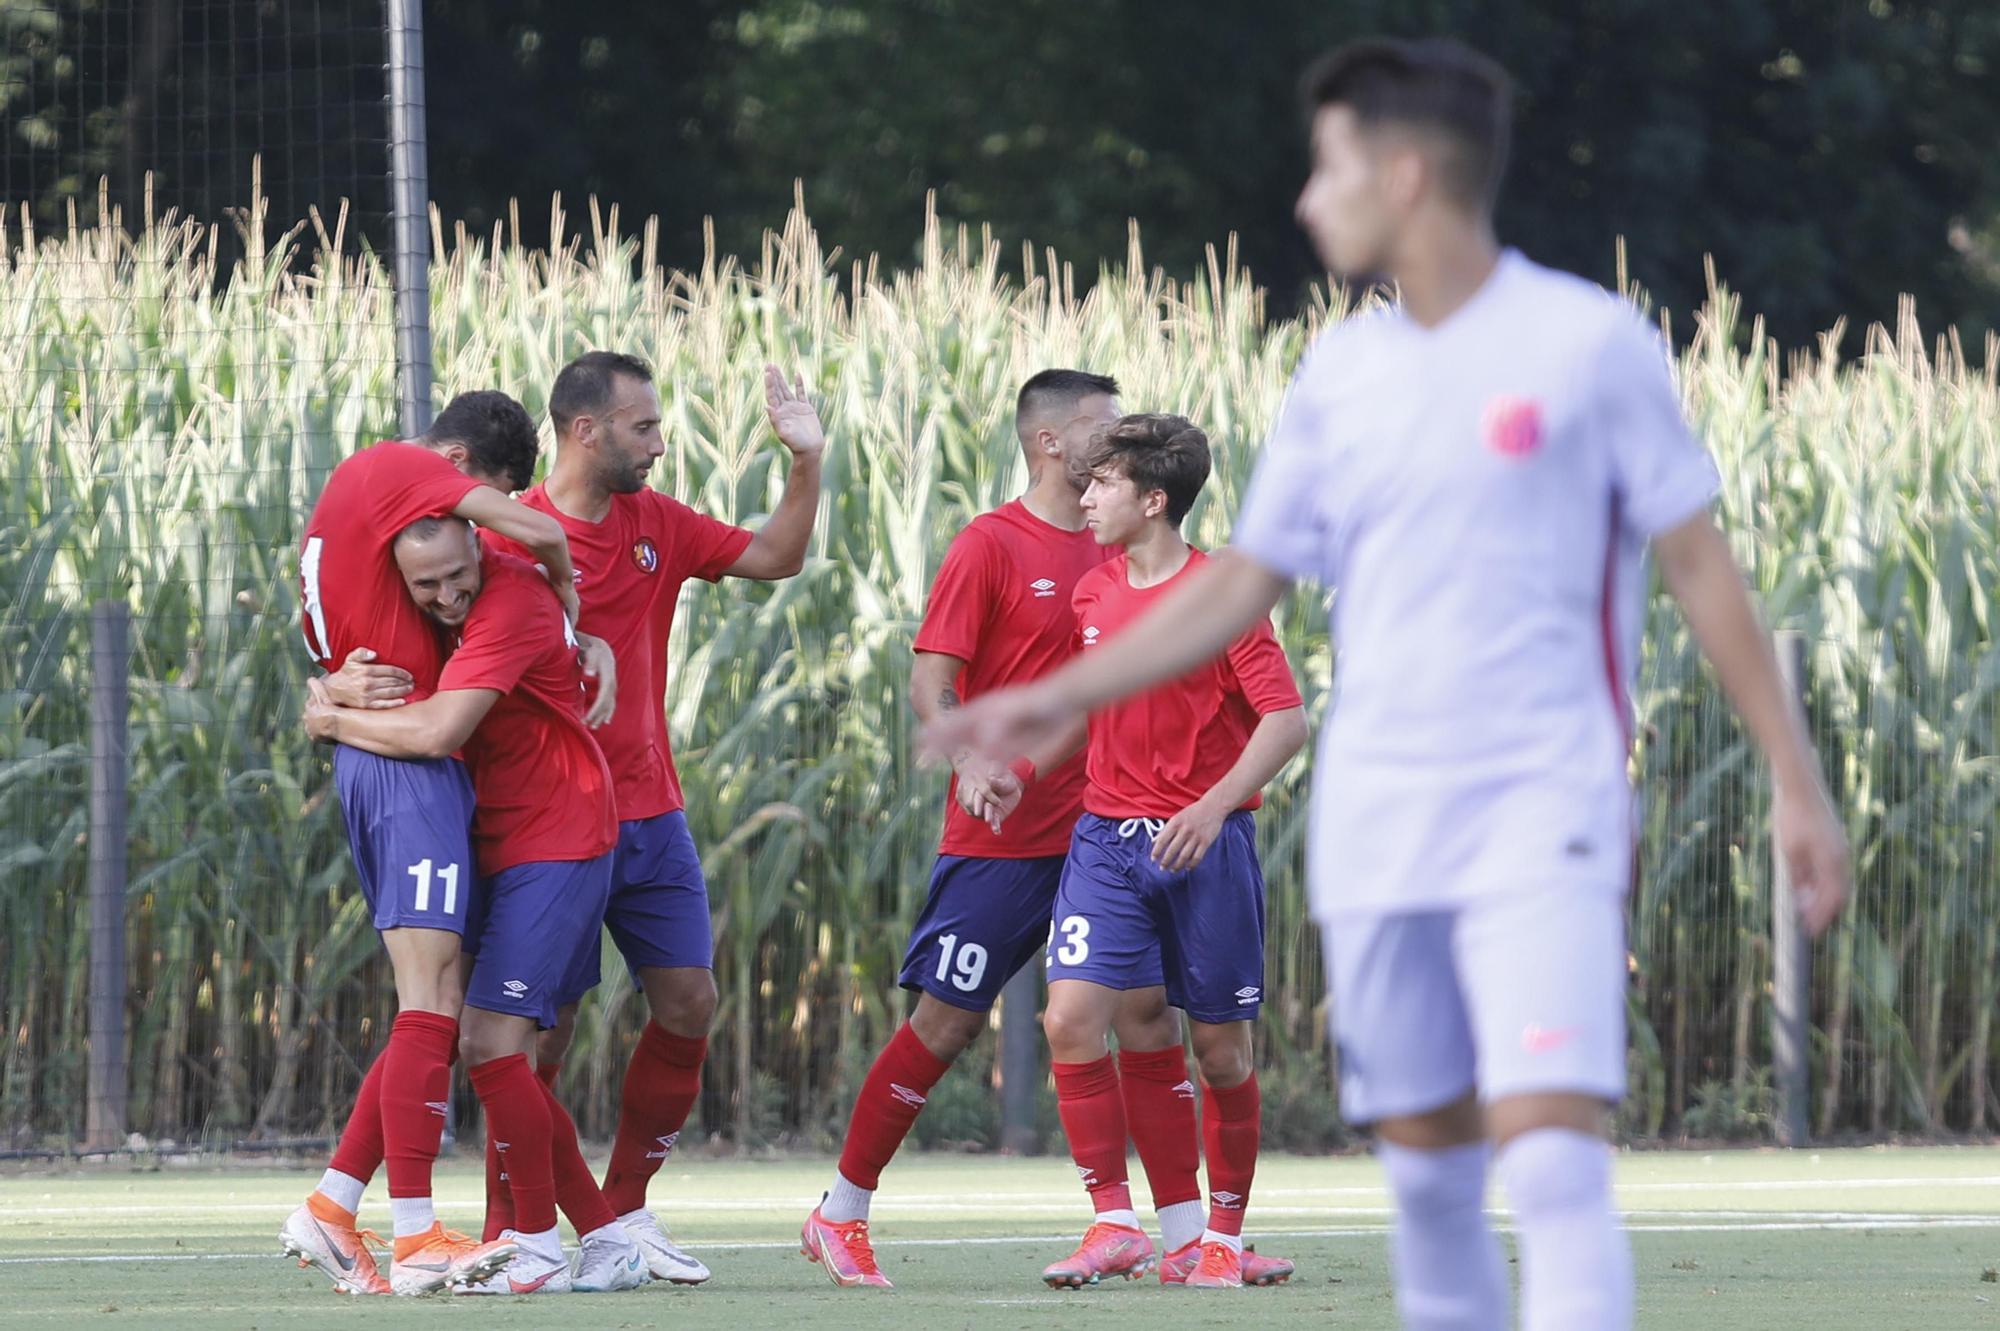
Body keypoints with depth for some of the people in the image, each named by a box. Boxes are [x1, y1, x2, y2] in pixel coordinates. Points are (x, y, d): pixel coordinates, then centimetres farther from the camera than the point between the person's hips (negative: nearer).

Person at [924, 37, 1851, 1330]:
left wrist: (1798, 782, -4)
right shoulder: (1342, 372, 10)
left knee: (1552, 1163, -17)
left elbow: (1700, 565, -2)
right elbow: (1242, 584, 18)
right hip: (1377, 832, 5)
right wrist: (1064, 695, 11)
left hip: (1543, 823, -5)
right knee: (1427, 1174, 6)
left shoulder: (1590, 341, -5)